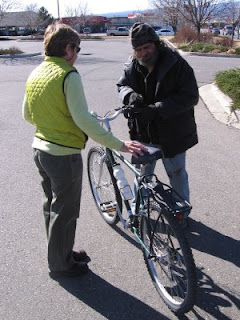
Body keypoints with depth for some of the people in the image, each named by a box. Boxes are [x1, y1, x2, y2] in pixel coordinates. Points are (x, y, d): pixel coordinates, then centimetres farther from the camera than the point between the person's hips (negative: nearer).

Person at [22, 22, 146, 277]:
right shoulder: (68, 75, -19)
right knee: (65, 211, 8)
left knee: (52, 204, 22)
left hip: (40, 149, 9)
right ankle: (61, 264, 26)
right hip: (64, 154, -9)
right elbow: (83, 120, -26)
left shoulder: (35, 74, 6)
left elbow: (27, 115, 14)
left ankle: (60, 253, 40)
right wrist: (120, 145, -24)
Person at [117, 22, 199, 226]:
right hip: (143, 132, 4)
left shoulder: (177, 64, -17)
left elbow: (190, 96, -20)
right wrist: (130, 95, -17)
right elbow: (122, 85, 10)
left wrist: (157, 109, -29)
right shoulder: (132, 67, -3)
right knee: (142, 173, 20)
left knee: (177, 174, 14)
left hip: (172, 133, -4)